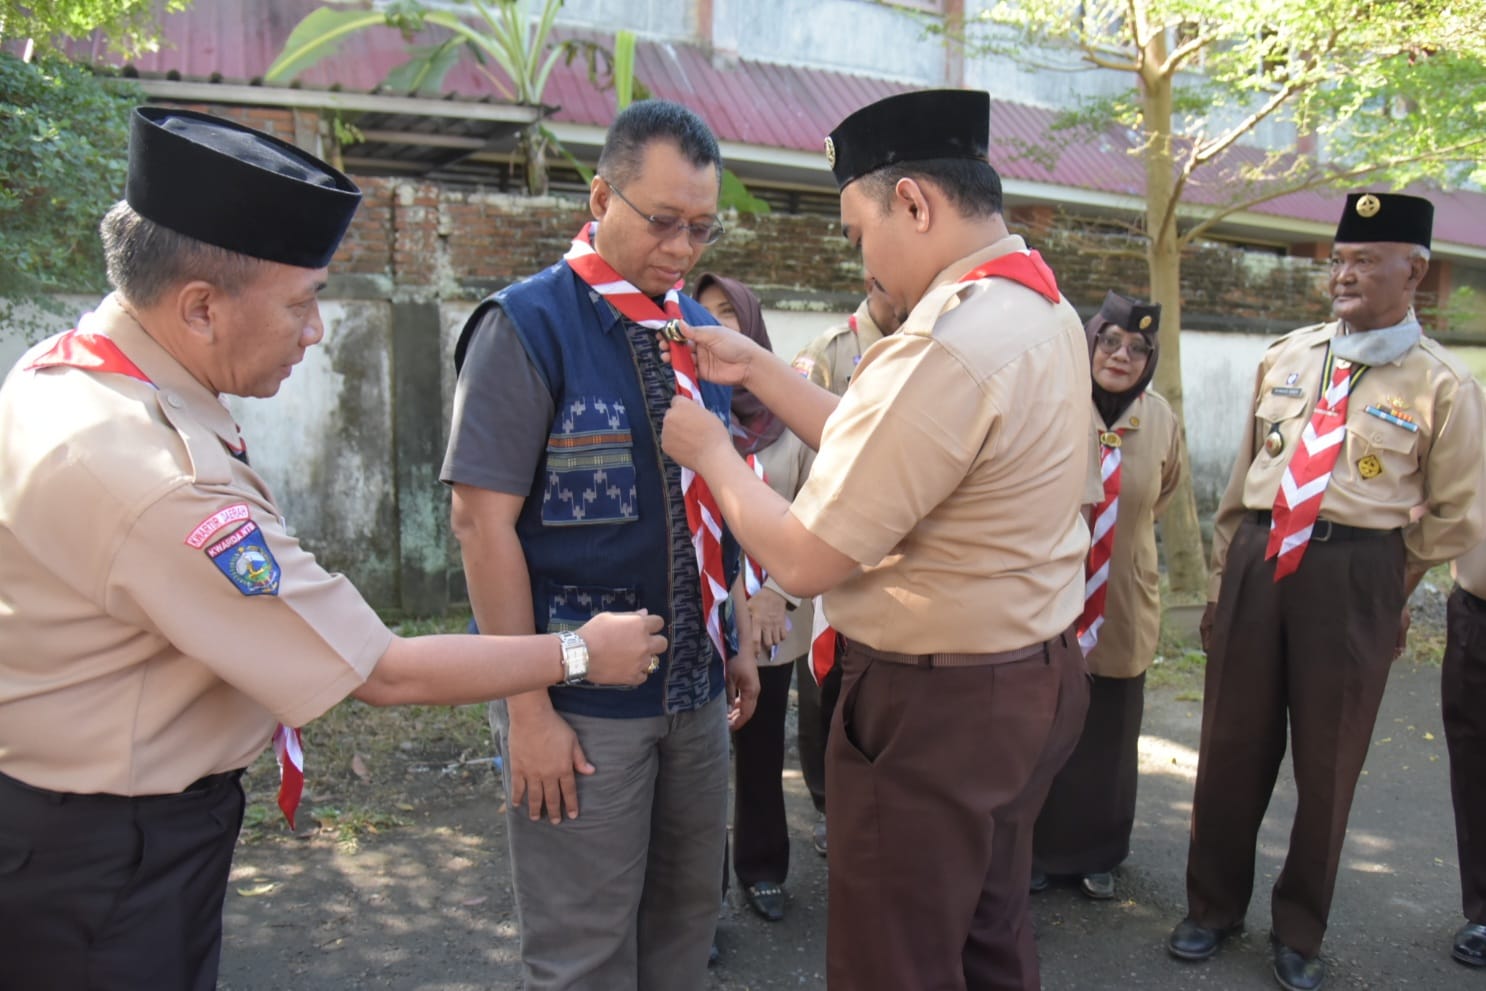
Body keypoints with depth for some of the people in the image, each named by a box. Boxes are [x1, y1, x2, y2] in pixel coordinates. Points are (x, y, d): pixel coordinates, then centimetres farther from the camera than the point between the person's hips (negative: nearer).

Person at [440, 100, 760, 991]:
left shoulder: (698, 330, 8)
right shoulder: (530, 323, -11)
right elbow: (483, 521, -14)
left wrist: (737, 642, 14)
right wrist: (528, 707, -16)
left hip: (695, 688, 6)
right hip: (581, 701, -5)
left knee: (686, 918, 18)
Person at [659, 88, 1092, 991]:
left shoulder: (944, 348, -26)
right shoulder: (1044, 311, 5)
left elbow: (803, 559, -21)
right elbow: (884, 448, 11)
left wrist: (710, 449, -6)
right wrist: (758, 369, 8)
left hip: (933, 708, -9)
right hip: (1033, 679, 10)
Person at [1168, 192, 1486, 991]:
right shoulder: (1284, 358, 7)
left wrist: (1379, 586, 6)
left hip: (1357, 576, -3)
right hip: (1258, 559, 3)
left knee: (1327, 763, 10)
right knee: (1231, 747, 11)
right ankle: (1213, 906, 31)